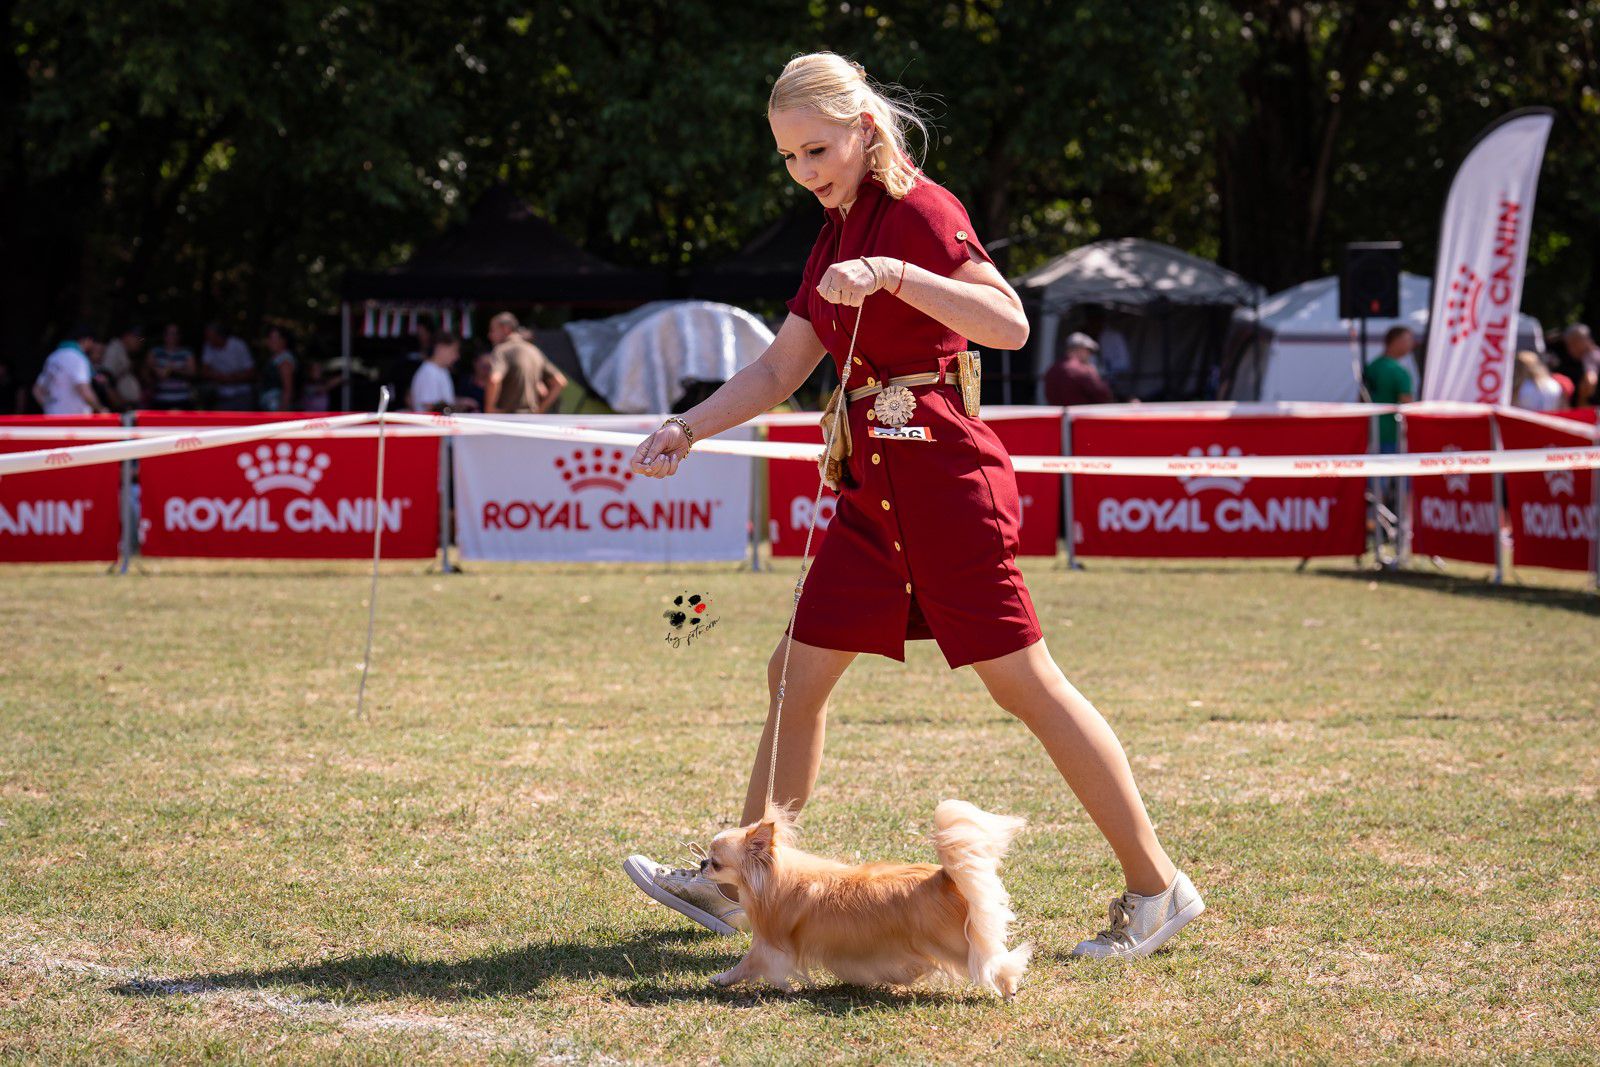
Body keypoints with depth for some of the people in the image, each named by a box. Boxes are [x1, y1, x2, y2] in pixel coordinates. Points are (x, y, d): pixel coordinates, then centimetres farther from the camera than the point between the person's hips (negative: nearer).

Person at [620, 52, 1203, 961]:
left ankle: (1157, 886, -1)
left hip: (941, 469, -9)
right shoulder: (838, 234, 17)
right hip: (874, 484, 9)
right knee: (797, 675, 9)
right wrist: (687, 429, 6)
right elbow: (779, 371, 18)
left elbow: (1009, 323, -25)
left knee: (1023, 680, -7)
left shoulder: (919, 210, -10)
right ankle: (739, 882, 19)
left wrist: (892, 274, -33)